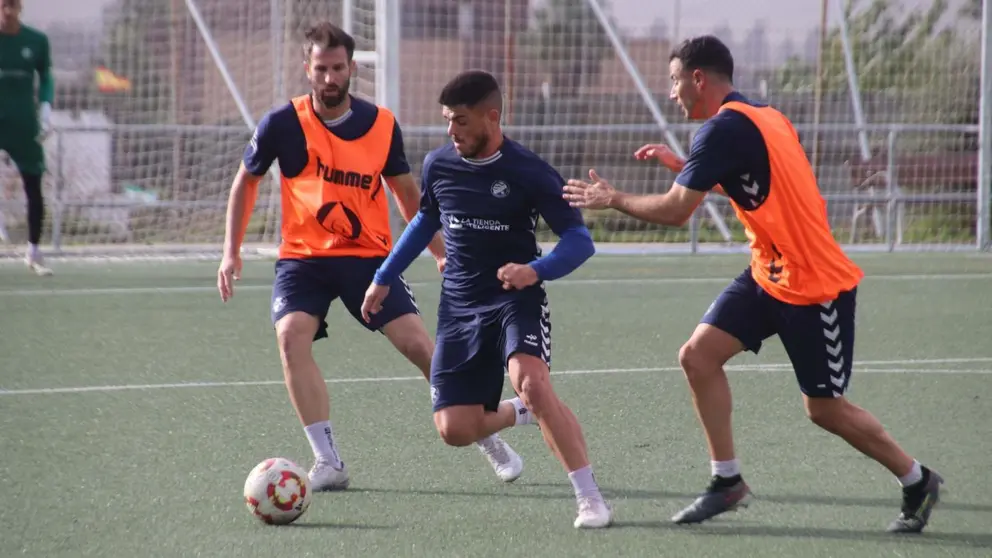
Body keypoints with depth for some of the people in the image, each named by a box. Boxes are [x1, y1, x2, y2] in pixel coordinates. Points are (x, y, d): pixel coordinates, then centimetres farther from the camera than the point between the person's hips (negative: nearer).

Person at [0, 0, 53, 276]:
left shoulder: (36, 41, 0)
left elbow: (46, 77, 12)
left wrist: (46, 106, -3)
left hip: (24, 124, 2)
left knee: (34, 188, 5)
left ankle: (33, 251, 20)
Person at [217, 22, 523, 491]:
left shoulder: (381, 125, -2)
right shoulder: (282, 124, -7)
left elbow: (406, 191, 14)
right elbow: (246, 181, 9)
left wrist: (440, 253, 16)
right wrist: (231, 253, 5)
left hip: (369, 255, 1)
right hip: (302, 257, -1)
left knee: (417, 343, -9)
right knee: (291, 336, -25)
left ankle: (488, 440, 8)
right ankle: (328, 461, -21)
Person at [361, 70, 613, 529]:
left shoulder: (528, 172, -13)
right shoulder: (437, 165, 2)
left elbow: (579, 240, -13)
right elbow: (425, 223, 22)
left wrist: (536, 270, -32)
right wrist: (384, 278, 24)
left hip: (516, 300, -5)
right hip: (459, 309, 5)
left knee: (531, 383, -33)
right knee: (454, 430, -2)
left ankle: (590, 499, -26)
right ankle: (520, 414, 32)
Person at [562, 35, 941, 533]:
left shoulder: (724, 127, -20)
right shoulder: (761, 117, 9)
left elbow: (674, 211, -19)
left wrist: (612, 199, -4)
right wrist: (681, 165, 17)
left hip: (816, 287, -9)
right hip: (768, 275, 9)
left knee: (825, 409, 1)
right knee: (698, 355, -2)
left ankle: (918, 481, 19)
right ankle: (727, 482, 4)